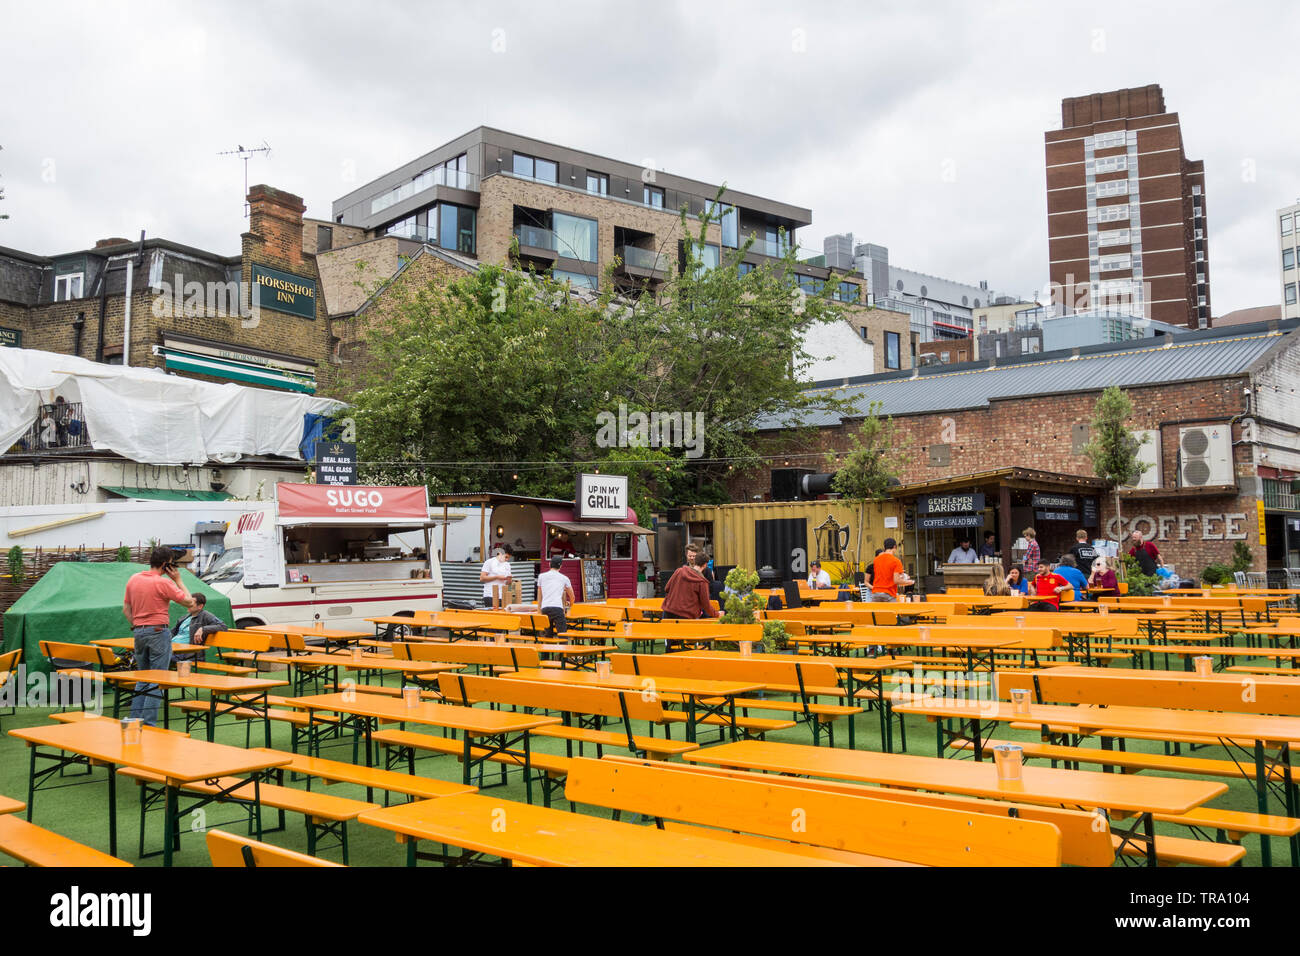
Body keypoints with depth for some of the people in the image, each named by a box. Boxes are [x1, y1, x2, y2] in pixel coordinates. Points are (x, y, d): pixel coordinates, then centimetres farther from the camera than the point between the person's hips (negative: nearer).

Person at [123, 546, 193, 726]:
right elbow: (189, 601, -8)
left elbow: (126, 609, 13)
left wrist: (136, 626, 18)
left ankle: (135, 720, 18)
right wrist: (178, 580, -2)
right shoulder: (163, 583, -14)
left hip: (138, 632, 7)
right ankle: (149, 723, -4)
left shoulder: (133, 579, 8)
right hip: (158, 632, -7)